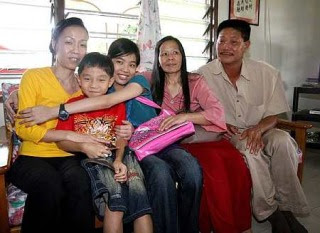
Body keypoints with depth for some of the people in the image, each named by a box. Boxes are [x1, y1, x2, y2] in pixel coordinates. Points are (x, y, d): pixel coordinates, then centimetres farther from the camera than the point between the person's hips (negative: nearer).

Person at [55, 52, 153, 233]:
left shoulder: (118, 105, 13)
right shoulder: (72, 105, 8)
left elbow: (122, 138, 3)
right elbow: (62, 141, 2)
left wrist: (118, 161, -17)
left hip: (118, 155, 2)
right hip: (90, 158, -2)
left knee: (136, 184, -25)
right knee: (114, 188, -30)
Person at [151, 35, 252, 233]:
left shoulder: (196, 82, 5)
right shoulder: (154, 85, 10)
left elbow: (218, 113, -9)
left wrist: (185, 116, -24)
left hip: (204, 138, 1)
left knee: (237, 164, -29)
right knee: (213, 163, -32)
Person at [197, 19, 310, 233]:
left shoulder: (267, 73, -5)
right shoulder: (204, 75, -8)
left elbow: (273, 115, 1)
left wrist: (258, 129, -21)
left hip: (259, 132, 2)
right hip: (226, 136, -1)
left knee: (282, 141, -29)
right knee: (249, 148, -32)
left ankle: (286, 207, -11)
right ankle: (270, 211, -13)